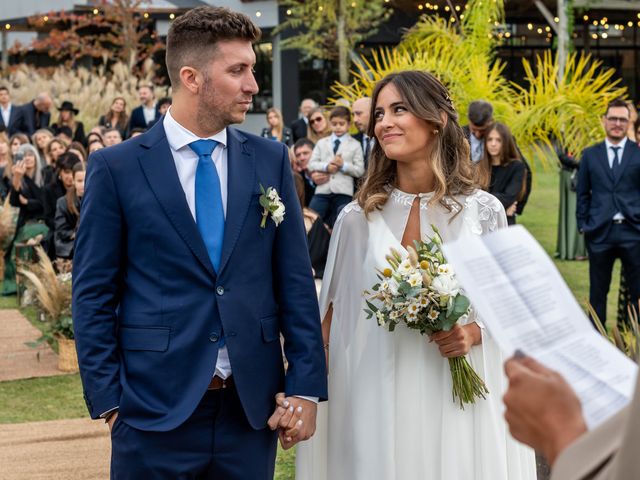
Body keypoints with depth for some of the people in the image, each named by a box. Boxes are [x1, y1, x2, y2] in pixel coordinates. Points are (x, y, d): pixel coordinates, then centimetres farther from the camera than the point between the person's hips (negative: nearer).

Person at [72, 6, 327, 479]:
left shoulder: (271, 161, 5)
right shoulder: (116, 168, -2)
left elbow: (295, 281, 6)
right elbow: (94, 295, -1)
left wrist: (305, 385, 1)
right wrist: (108, 401, -5)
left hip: (253, 408, 3)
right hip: (155, 411, -2)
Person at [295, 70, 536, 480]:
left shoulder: (483, 211, -1)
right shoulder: (358, 217, 1)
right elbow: (333, 315, 7)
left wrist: (475, 332, -14)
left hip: (459, 396, 0)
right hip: (378, 400, 1)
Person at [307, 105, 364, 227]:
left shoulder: (355, 145, 8)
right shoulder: (321, 143, 16)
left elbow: (360, 171, 1)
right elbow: (311, 165, 8)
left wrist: (343, 165, -13)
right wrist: (326, 167, -10)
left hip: (343, 193, -2)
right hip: (322, 190, 2)